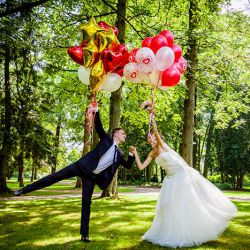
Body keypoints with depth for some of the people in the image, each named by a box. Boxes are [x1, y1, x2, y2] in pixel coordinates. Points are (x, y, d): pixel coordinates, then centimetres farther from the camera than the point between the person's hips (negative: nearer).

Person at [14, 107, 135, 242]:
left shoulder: (119, 154, 15)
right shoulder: (106, 139, 4)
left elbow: (128, 166, 18)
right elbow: (98, 127, -9)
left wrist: (131, 154, 0)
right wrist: (96, 112, -25)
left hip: (92, 176, 4)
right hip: (82, 166, -3)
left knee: (86, 202, 2)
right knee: (56, 176, -11)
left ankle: (84, 233, 10)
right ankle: (24, 190, -1)